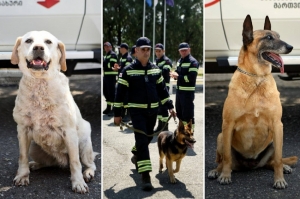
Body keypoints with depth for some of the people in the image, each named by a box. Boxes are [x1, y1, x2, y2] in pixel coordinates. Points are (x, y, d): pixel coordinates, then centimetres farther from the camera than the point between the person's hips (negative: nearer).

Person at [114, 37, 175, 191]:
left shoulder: (155, 69, 7)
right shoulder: (128, 71, -8)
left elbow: (162, 89, 13)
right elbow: (120, 92, -6)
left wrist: (170, 106, 7)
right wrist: (117, 113, -6)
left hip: (153, 110, 5)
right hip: (137, 111, -5)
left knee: (148, 138, 18)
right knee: (142, 140, -12)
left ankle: (137, 156, 48)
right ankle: (145, 176, -12)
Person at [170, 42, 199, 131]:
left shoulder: (193, 62, -13)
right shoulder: (179, 61, 15)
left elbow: (191, 77, -22)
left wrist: (178, 76, -18)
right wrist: (174, 74, -2)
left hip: (188, 91, -9)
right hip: (179, 90, 9)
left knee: (188, 113, -7)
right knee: (179, 111, 19)